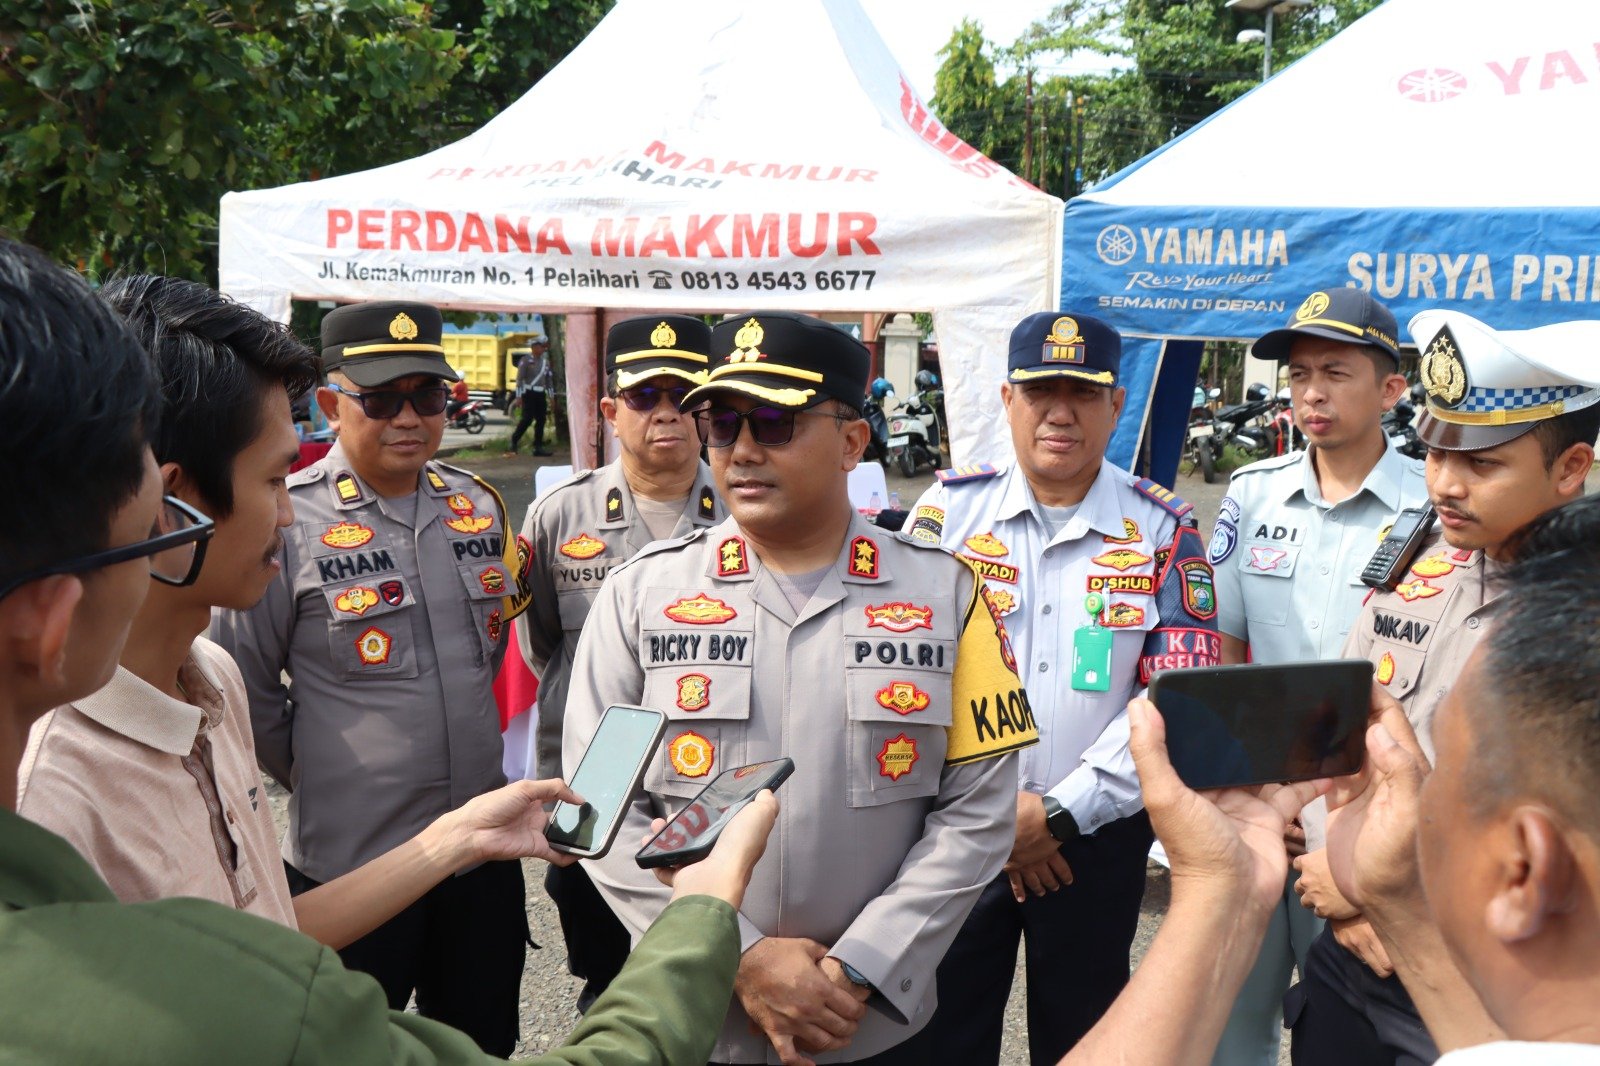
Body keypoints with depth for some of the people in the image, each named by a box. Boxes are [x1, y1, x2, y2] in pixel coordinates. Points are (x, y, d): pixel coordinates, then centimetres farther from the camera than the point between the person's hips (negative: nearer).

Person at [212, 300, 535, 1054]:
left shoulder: (477, 505, 3)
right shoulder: (287, 520, -14)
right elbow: (242, 687, -7)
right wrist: (318, 777, 1)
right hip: (349, 857, -4)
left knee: (483, 1042, 20)